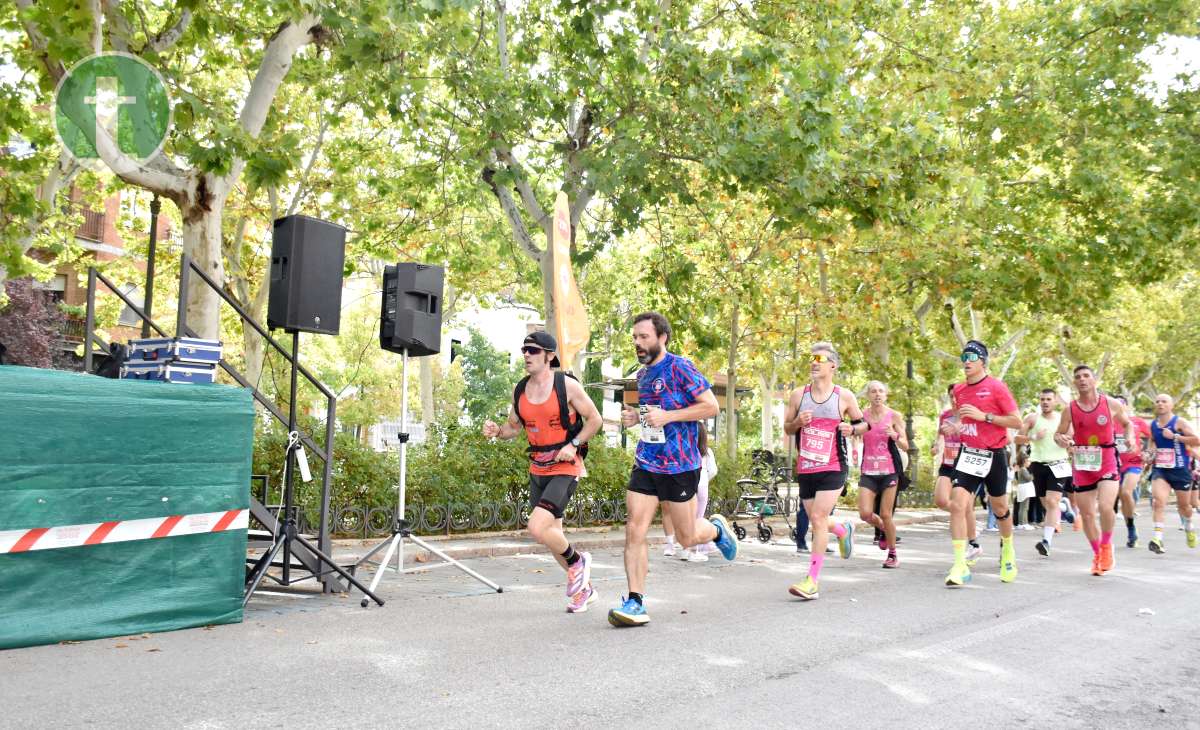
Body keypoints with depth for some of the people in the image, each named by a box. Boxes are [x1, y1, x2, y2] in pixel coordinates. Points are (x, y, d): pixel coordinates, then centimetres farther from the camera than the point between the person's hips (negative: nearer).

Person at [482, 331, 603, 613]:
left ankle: (577, 562, 9)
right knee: (553, 535, 13)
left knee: (537, 529, -20)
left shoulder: (566, 385, -10)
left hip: (565, 468, -7)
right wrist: (496, 431, -5)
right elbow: (514, 426, 16)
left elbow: (594, 419, -4)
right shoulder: (520, 390, 6)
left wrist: (573, 445, -16)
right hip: (537, 469, 7)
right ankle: (584, 587, 34)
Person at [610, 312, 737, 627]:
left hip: (679, 466, -6)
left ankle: (717, 528, 41)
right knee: (635, 531, -5)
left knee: (687, 538, 8)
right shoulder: (643, 373, 12)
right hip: (645, 464, 6)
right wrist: (634, 417, 6)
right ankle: (635, 603, 0)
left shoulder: (680, 367, -11)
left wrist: (668, 416, -21)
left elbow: (711, 406, -13)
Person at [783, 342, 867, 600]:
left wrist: (852, 429, -11)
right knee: (816, 522, 11)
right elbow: (787, 428, 11)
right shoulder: (798, 394, 5)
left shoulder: (844, 396, -1)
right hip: (806, 469, 4)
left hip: (833, 468, -4)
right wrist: (798, 422, -11)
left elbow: (863, 423, 11)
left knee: (818, 518, -14)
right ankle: (843, 530, 47)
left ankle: (812, 581, -10)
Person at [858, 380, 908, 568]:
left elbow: (905, 446, 1)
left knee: (885, 515, -2)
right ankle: (884, 530, 26)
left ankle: (892, 554, 17)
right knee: (865, 514, -8)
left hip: (889, 470, -2)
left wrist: (895, 436, -19)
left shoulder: (893, 416, -1)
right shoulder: (862, 416, 2)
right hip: (868, 471, 2)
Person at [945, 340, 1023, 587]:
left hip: (994, 455, -3)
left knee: (999, 508, 14)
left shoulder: (996, 386, -9)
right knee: (957, 504, -14)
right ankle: (960, 565, -12)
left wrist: (984, 416, -18)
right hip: (968, 454, 3)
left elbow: (1017, 421, -10)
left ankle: (1007, 549, 45)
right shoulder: (959, 389, 7)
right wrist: (956, 425, 5)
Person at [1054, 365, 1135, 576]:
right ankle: (1097, 554, 30)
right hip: (1082, 466, 2)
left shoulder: (1111, 404, -2)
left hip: (1107, 464, -2)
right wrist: (1061, 440, -17)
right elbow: (1058, 434, 6)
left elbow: (1127, 423, 14)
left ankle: (1106, 545, 8)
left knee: (1105, 507, -21)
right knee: (1087, 515, 7)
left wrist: (1130, 437, -5)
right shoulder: (1070, 409, -2)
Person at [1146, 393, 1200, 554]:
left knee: (1183, 504, 16)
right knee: (1158, 501, -19)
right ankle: (1158, 540, -25)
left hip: (1180, 470, -2)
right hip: (1160, 469, 2)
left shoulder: (1179, 422, -9)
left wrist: (1174, 436, -23)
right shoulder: (1152, 425, 5)